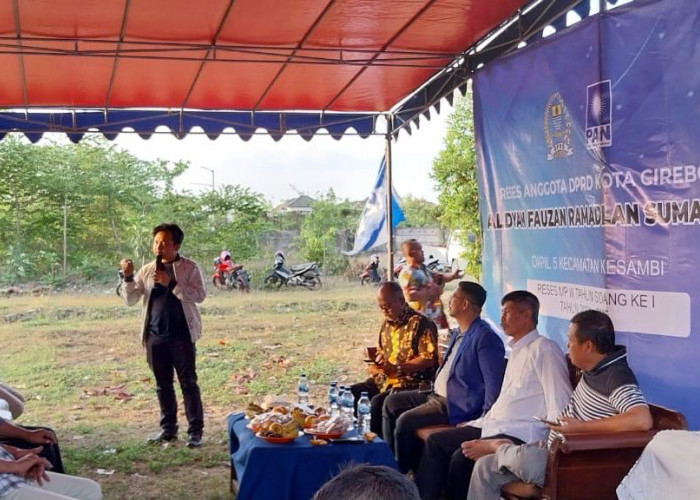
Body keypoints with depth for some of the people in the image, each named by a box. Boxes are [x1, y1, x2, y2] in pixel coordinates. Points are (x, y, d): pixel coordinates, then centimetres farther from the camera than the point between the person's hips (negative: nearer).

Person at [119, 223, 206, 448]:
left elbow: (200, 295, -13)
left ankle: (195, 430, 4)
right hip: (155, 336, 4)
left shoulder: (189, 268, -1)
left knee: (188, 382, -1)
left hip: (181, 334, -4)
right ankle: (168, 428, 22)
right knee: (163, 384, 11)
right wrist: (128, 277, -9)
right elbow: (130, 300, 7)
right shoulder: (147, 270, 9)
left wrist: (172, 283, -21)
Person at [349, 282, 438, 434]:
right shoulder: (386, 324, 15)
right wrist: (377, 361, 6)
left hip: (410, 382, -8)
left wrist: (397, 369, -23)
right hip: (383, 380, 8)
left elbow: (429, 359, -18)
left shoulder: (420, 323, -11)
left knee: (378, 402, -32)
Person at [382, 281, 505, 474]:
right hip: (438, 395, 11)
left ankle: (403, 473, 0)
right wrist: (434, 385, 16)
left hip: (457, 406, -10)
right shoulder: (459, 333, 14)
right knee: (392, 402, 9)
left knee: (405, 422, -22)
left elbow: (494, 385, -22)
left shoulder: (485, 338, -19)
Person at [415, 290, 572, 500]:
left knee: (462, 457, -27)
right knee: (435, 442, 3)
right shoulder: (516, 351, 21)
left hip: (521, 435, -10)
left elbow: (560, 405, -17)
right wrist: (478, 423, 16)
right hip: (496, 427, 10)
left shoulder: (544, 349, -10)